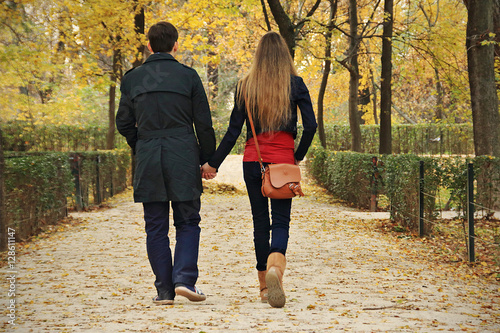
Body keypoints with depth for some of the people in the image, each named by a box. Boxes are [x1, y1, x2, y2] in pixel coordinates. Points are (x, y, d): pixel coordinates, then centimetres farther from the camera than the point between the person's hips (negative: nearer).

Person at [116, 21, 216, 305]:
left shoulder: (132, 79, 6)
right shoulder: (188, 76, 0)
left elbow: (124, 124, 8)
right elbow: (204, 124, 0)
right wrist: (207, 160, 9)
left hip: (148, 157, 2)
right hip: (183, 156, -2)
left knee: (156, 227, 6)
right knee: (188, 222, 8)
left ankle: (165, 290, 6)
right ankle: (185, 279, -7)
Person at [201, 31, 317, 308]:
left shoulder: (246, 86, 1)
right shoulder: (295, 84, -1)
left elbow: (233, 131, 1)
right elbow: (310, 125, -7)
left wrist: (213, 163, 8)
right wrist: (299, 156, 7)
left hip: (253, 159, 2)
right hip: (283, 160, -1)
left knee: (260, 220, 11)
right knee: (281, 220, -2)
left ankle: (264, 285, 17)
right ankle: (275, 268, -31)